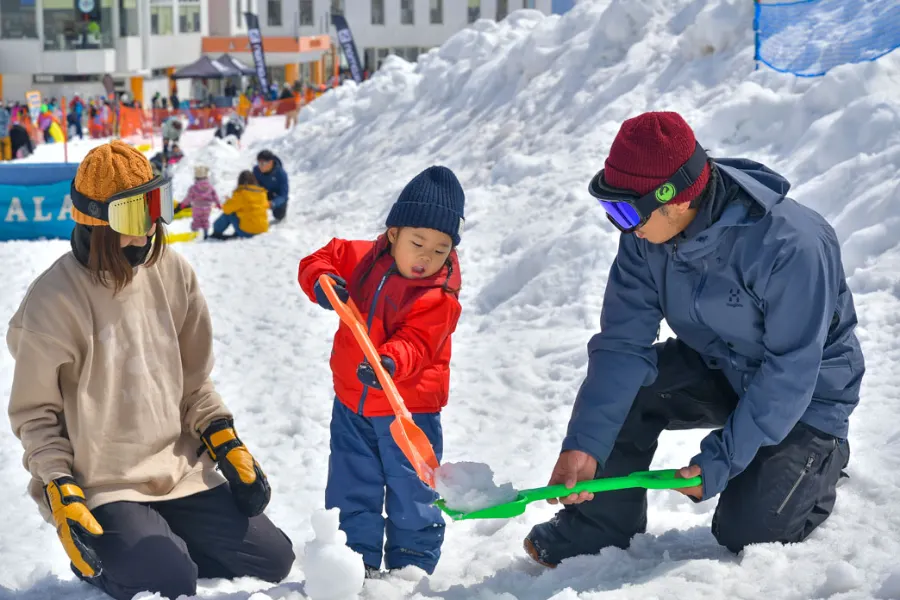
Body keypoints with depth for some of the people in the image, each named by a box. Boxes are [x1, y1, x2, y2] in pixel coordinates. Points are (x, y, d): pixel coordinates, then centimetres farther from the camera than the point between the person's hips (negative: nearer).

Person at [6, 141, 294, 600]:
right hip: (101, 488, -5)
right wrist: (62, 495, -15)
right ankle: (98, 558, 7)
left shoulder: (173, 273, 0)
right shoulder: (54, 300, -15)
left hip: (182, 471, 6)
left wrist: (226, 444, 3)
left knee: (273, 560, -2)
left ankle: (162, 550, 16)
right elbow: (34, 412, -7)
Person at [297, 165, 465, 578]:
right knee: (351, 488, 12)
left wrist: (390, 362, -47)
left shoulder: (440, 296, -16)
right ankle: (358, 558, 24)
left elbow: (416, 344, -27)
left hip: (410, 408, -4)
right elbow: (319, 260, 6)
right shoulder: (361, 259, -4)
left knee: (412, 492, 5)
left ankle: (412, 562, 20)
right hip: (352, 404, 4)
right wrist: (321, 281, -17)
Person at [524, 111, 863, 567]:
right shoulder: (646, 237, -17)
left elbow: (790, 374, -30)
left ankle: (821, 459, 15)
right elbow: (623, 341, -19)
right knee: (615, 383, -20)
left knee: (745, 533, -15)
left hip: (807, 396, -5)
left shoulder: (790, 245, -35)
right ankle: (597, 526, -3)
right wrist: (584, 444, -29)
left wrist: (720, 461, -29)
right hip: (716, 366, 5)